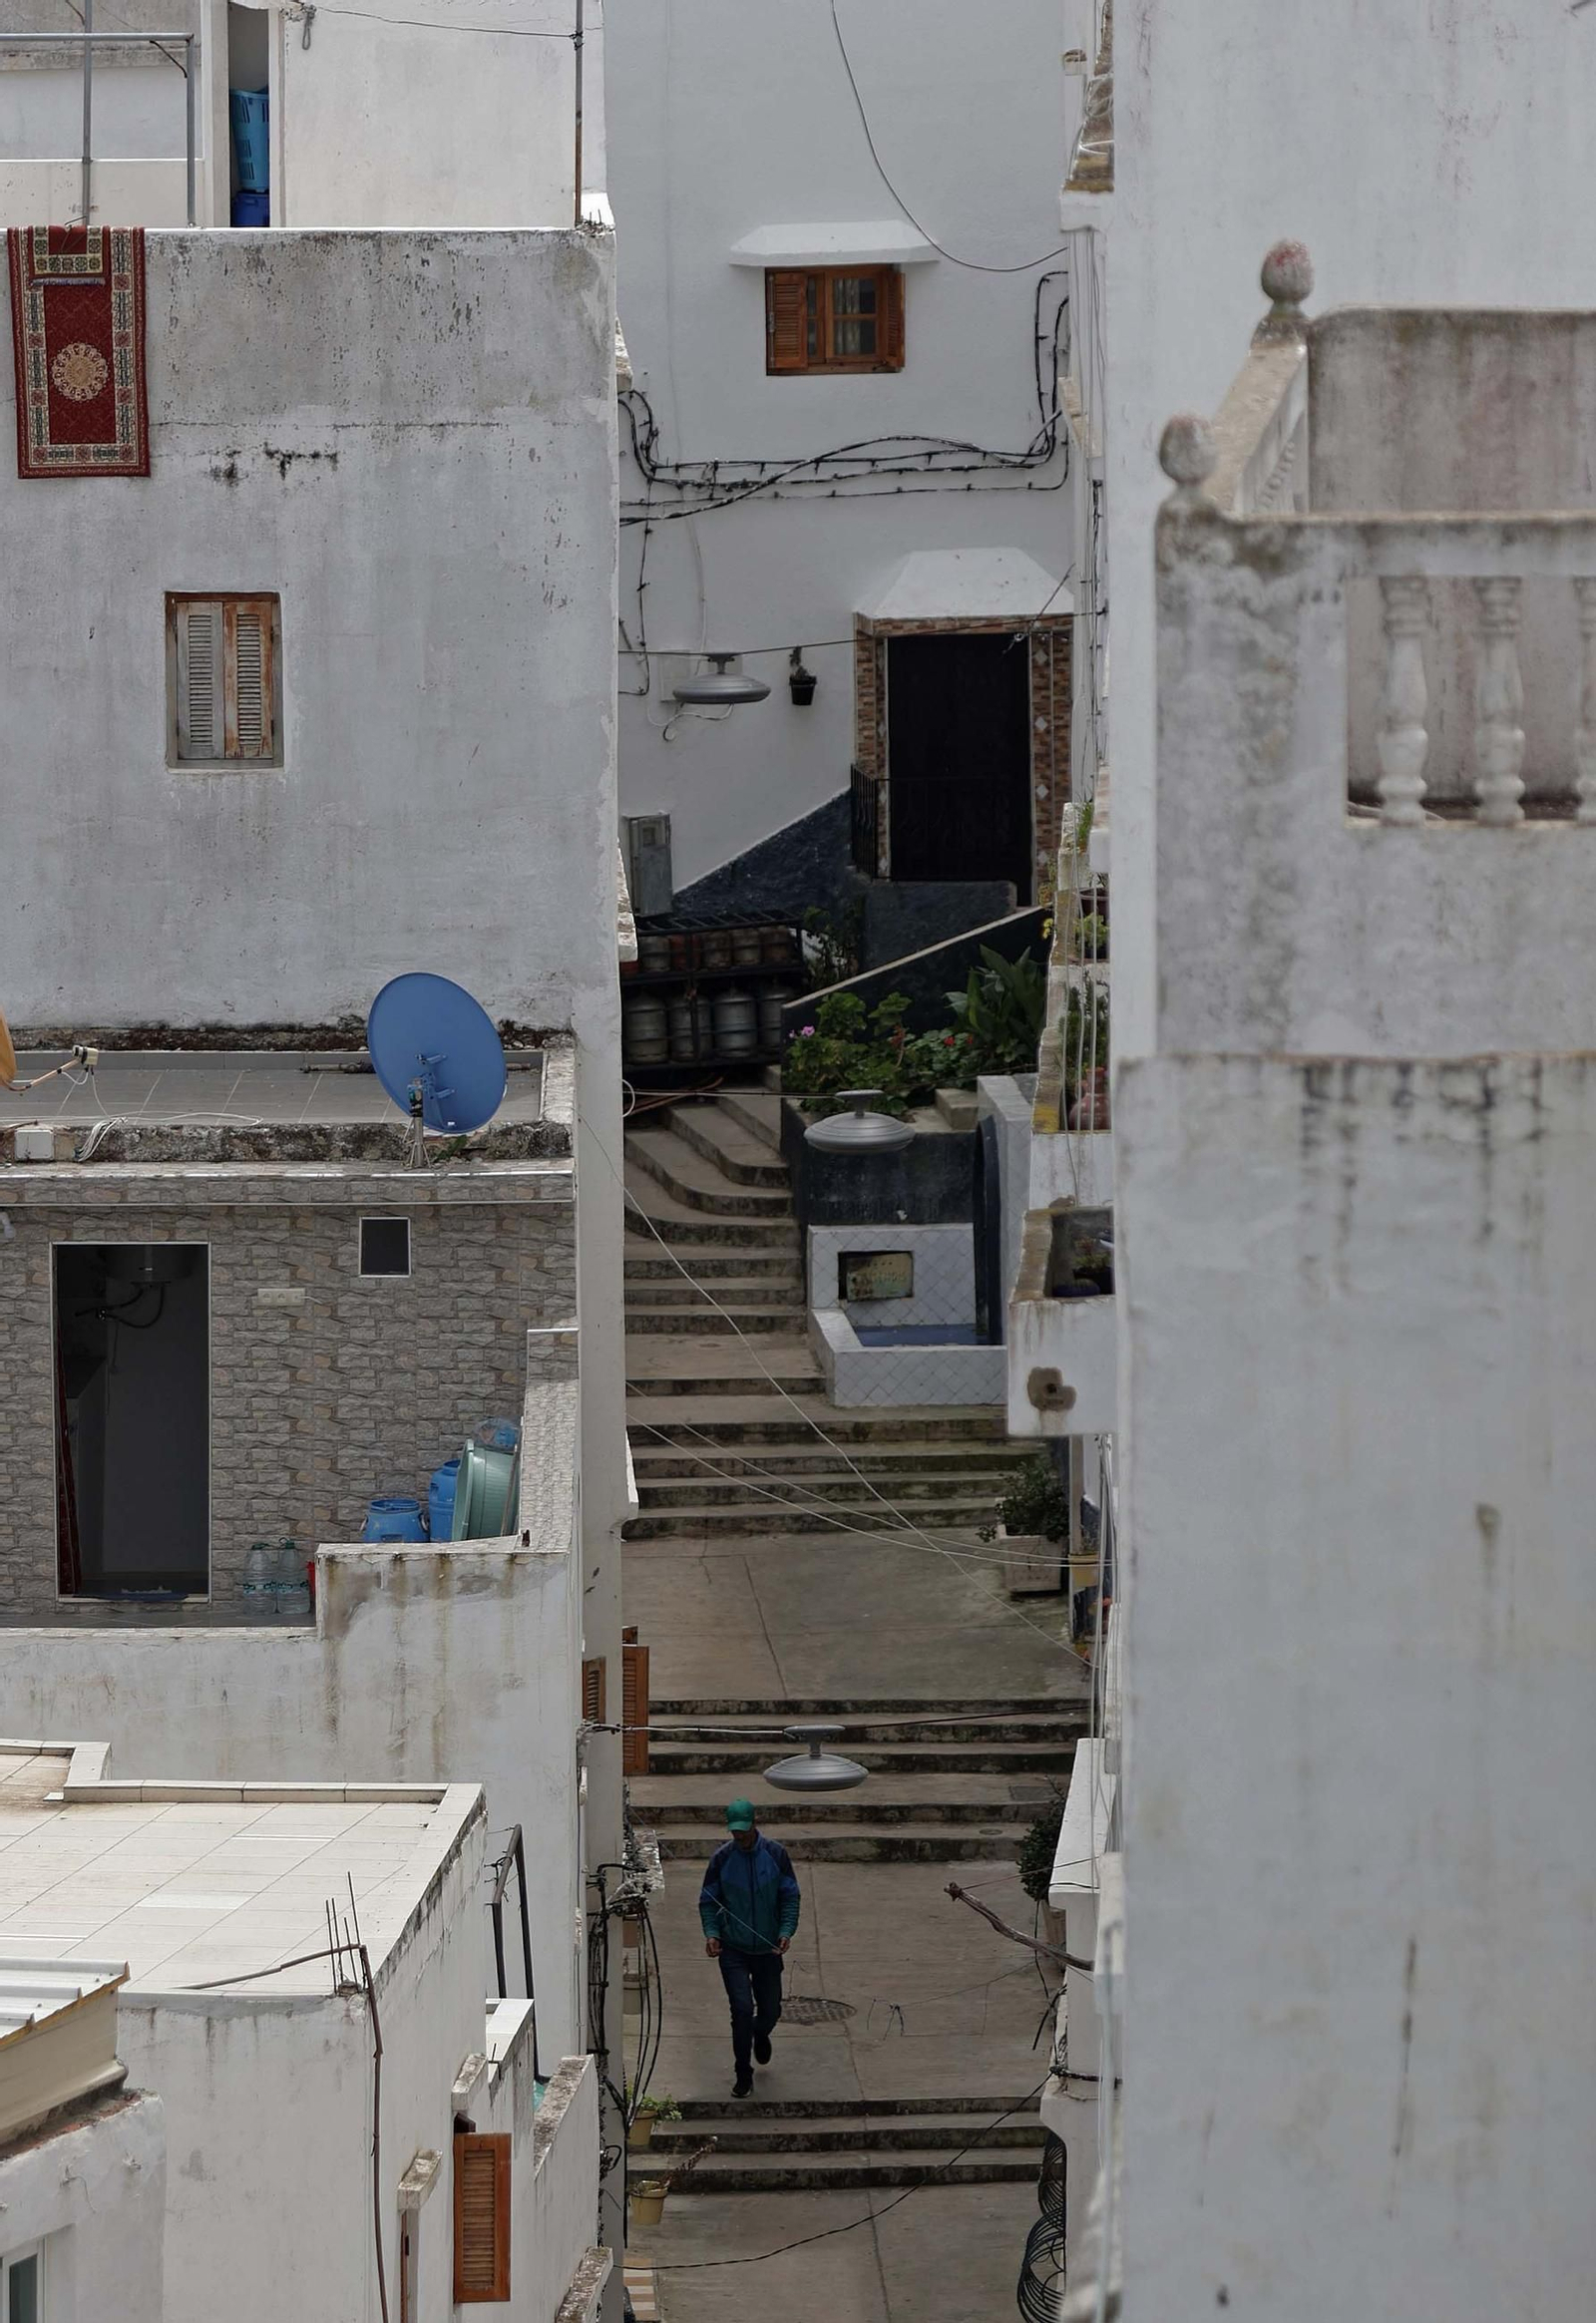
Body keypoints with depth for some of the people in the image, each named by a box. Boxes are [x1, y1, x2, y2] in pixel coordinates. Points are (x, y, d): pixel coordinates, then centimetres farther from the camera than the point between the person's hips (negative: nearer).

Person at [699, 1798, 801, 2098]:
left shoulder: (776, 1855, -6)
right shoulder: (722, 1858, -6)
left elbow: (790, 1896, 1)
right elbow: (708, 1901, 3)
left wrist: (786, 1931, -13)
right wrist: (711, 1933, -13)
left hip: (767, 1949, 1)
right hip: (732, 1949, -1)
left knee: (770, 2009, 10)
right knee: (742, 2009, -11)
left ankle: (761, 2034, 48)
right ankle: (744, 2076, 1)